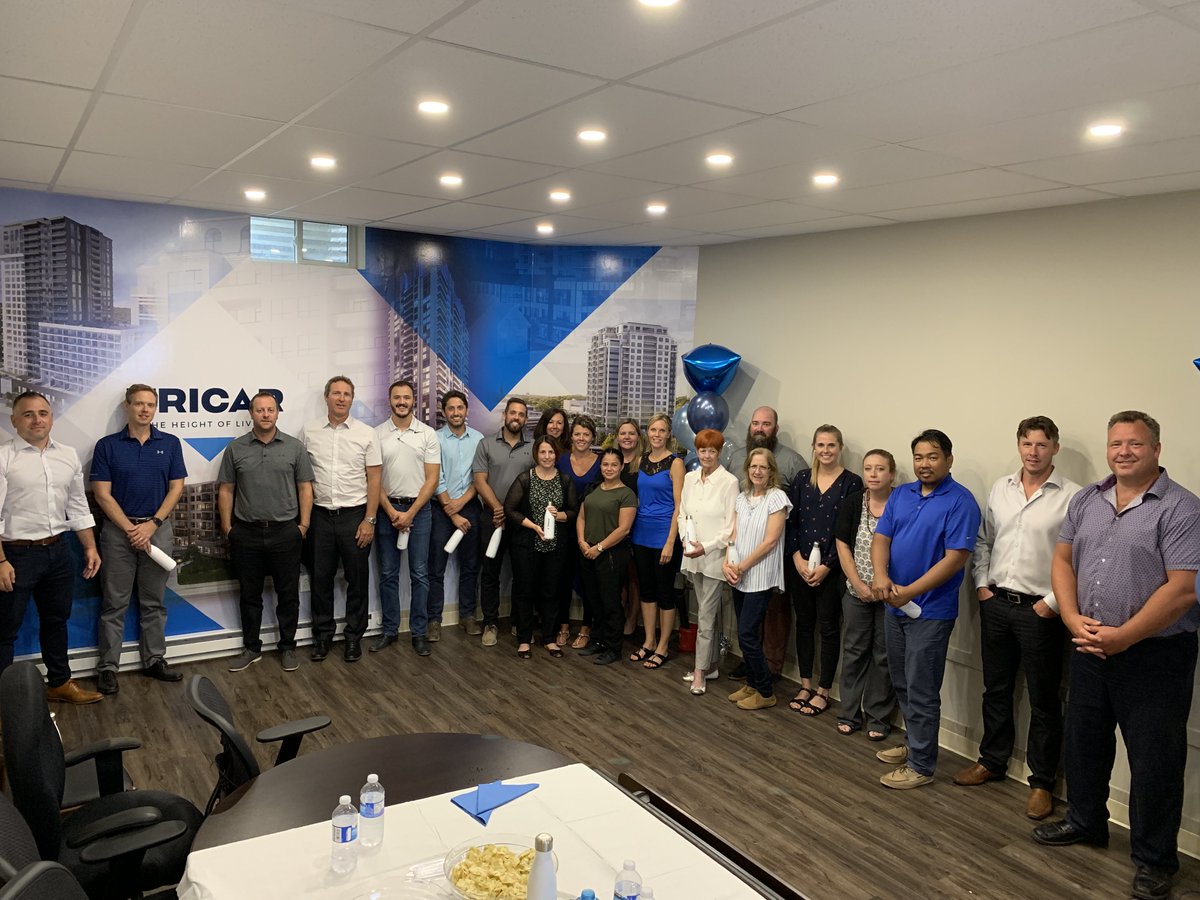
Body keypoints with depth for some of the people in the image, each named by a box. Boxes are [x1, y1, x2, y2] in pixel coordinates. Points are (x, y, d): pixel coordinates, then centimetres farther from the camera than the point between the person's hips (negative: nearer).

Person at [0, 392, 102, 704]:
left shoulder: (68, 456, 6)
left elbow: (78, 507, 12)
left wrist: (90, 547, 8)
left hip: (58, 551, 6)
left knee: (56, 620, 19)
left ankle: (60, 683, 33)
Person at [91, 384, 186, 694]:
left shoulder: (170, 444, 4)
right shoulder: (107, 445, -1)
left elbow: (176, 488, 2)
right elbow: (102, 494, -5)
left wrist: (152, 525, -9)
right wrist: (130, 529, -12)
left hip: (158, 529, 2)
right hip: (118, 529, -1)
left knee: (154, 602, 10)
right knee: (114, 604, 4)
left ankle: (154, 660, 19)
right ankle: (107, 667, 12)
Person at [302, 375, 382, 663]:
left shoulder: (366, 434, -2)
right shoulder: (309, 432, 4)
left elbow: (374, 480, -3)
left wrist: (369, 520, -8)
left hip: (355, 515, -2)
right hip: (321, 516, 2)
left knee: (357, 579, 6)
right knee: (321, 578, 10)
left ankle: (354, 636, 20)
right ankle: (322, 634, 25)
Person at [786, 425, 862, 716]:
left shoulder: (851, 482, -5)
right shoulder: (802, 479, 6)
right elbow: (791, 521, 4)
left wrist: (826, 566, -13)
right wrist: (797, 558, -7)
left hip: (831, 568, -3)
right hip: (801, 565, 4)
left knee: (828, 627, 4)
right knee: (804, 623, 11)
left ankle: (823, 691, 16)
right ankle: (805, 685, 24)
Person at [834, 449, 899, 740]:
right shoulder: (851, 504, -1)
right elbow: (842, 546, 1)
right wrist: (859, 585, -7)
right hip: (857, 593, 2)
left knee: (884, 654, 6)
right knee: (854, 650, 10)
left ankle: (879, 718, 19)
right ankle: (850, 713, 22)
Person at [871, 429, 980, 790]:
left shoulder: (960, 501, -12)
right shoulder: (900, 495, 7)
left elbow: (955, 558, -18)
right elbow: (880, 538, 3)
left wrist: (909, 592, -21)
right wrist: (880, 575, -18)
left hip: (931, 610, -7)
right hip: (895, 606, 7)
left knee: (921, 692, 2)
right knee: (902, 684, 18)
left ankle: (921, 765, 15)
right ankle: (915, 744, 36)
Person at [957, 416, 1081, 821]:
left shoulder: (1071, 496, -10)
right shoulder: (1000, 488, 7)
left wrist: (1053, 603, -14)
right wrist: (982, 584, 5)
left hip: (1039, 610, -5)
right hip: (995, 604, 5)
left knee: (1044, 700, 6)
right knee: (996, 689, 17)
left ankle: (1041, 782, 19)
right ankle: (992, 760, 33)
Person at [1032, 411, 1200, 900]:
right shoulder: (1085, 500, 6)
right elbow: (1063, 561, 7)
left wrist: (1123, 636, -19)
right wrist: (1074, 621, -7)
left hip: (1154, 654, -6)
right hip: (1090, 647, 6)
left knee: (1154, 760, 7)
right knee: (1084, 740, 19)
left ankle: (1153, 859, 24)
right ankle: (1085, 821, 40)